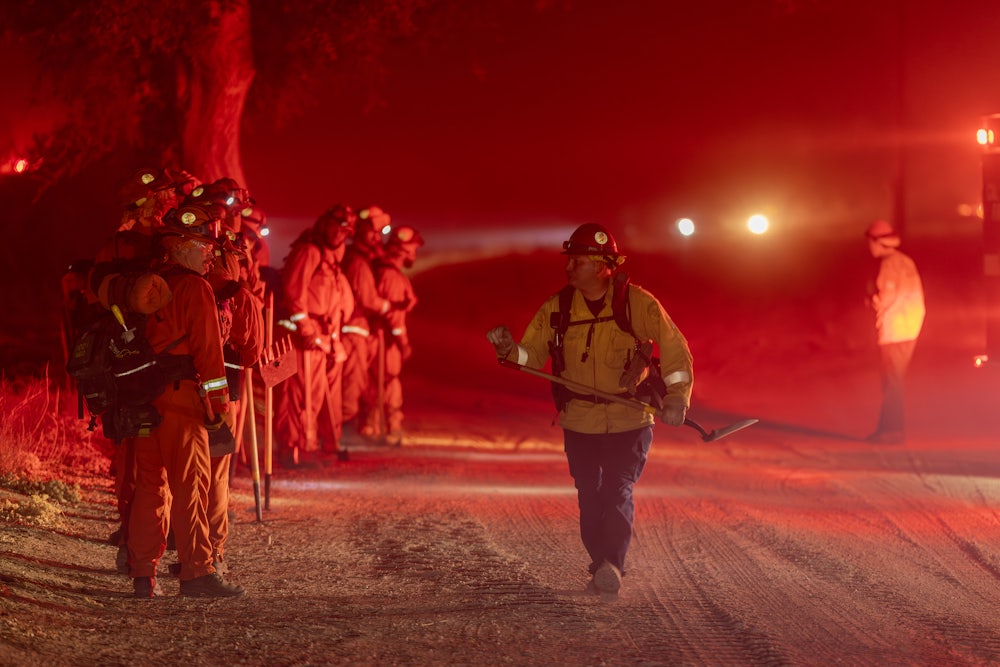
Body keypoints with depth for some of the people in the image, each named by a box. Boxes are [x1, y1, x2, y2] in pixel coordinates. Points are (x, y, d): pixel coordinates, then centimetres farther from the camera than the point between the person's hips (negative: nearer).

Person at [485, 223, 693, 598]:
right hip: (579, 423, 3)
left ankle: (611, 565, -20)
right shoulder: (556, 309, -2)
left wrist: (677, 396, -15)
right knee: (590, 499, 8)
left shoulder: (637, 303, -9)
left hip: (630, 422, -3)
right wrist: (509, 350, -24)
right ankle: (602, 569, 21)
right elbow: (532, 355, -2)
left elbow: (674, 349, -4)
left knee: (618, 492, -15)